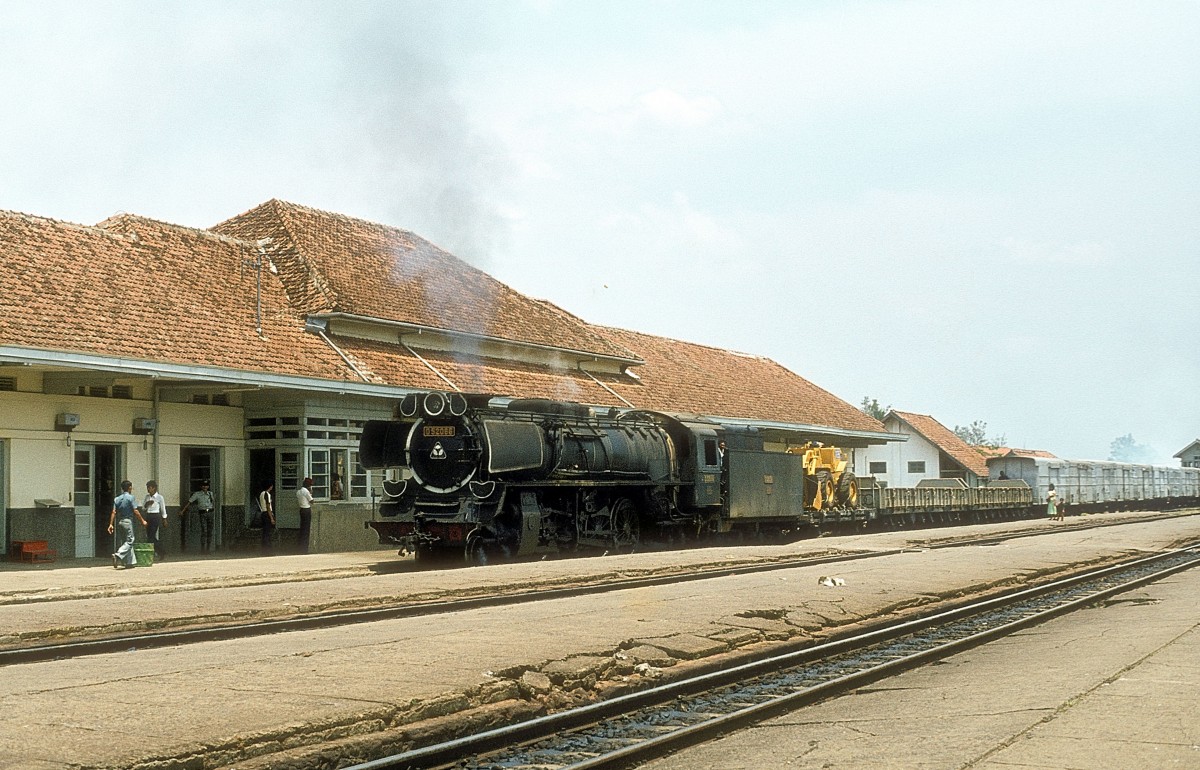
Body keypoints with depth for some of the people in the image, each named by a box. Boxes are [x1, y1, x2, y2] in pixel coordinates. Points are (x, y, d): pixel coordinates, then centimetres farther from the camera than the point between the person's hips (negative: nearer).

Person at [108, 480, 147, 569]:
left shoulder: (117, 499, 9)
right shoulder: (131, 497, -9)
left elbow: (114, 512, 4)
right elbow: (135, 511, -12)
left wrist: (111, 524, 3)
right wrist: (142, 521, -3)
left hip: (119, 521, 7)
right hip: (127, 521, -7)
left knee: (125, 541, 12)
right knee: (129, 541, -4)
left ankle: (131, 562, 14)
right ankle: (118, 556, -23)